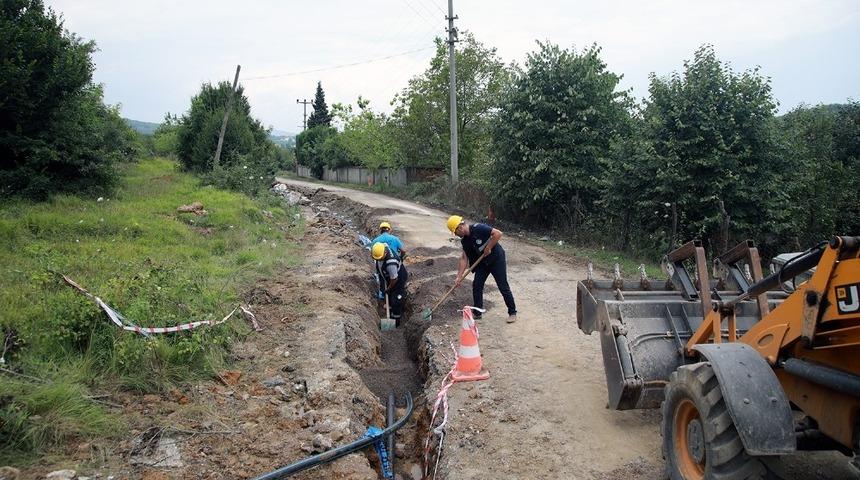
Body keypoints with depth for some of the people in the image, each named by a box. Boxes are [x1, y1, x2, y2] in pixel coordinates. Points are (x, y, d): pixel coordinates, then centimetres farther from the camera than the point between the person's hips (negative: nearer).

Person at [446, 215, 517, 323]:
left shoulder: (478, 228, -25)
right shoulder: (464, 240, -1)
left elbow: (498, 233, -31)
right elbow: (464, 258, 2)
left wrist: (488, 248, -25)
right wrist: (459, 276, -4)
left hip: (496, 259, -7)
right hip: (482, 262, 7)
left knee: (503, 286, -2)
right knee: (476, 285, 4)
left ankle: (512, 312, 11)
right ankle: (477, 313, 16)